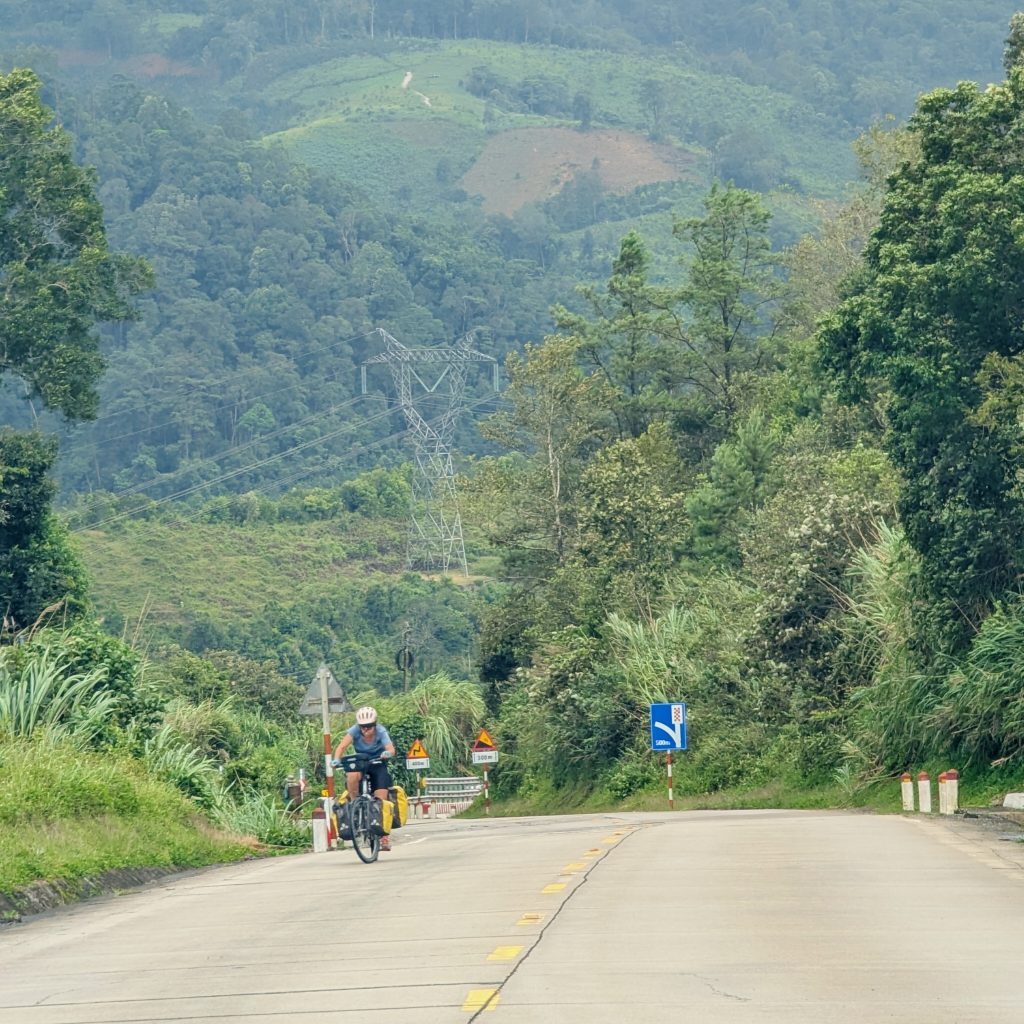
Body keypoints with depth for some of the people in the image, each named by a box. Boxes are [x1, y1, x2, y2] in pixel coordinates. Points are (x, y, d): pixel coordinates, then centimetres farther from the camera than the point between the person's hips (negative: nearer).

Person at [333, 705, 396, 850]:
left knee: (381, 799, -14)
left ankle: (384, 837, -6)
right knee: (352, 776, -36)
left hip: (378, 764, -1)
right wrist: (336, 759, -50)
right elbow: (342, 746, -30)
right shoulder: (355, 731, -19)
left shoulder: (380, 732, -21)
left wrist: (388, 753, -59)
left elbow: (390, 748, -35)